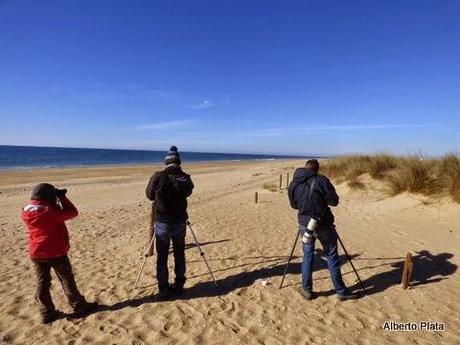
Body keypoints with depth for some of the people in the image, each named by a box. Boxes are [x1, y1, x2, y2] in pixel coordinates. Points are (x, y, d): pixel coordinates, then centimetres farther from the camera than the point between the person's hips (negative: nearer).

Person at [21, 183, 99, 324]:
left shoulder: (26, 211, 1)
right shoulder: (50, 210, -22)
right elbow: (72, 212, -17)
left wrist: (59, 199, 6)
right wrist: (62, 197, -9)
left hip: (36, 253, 7)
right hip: (55, 252, -6)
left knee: (42, 283, 13)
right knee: (67, 280, 6)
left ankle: (47, 313, 22)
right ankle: (80, 307, 18)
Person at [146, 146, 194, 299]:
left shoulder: (158, 176, -10)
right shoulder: (185, 178, -5)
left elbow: (149, 195, 4)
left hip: (162, 222, -2)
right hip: (180, 222, 2)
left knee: (162, 256, 10)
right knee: (179, 254, 16)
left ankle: (164, 289, 15)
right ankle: (179, 286, 25)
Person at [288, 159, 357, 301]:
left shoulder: (293, 184, 1)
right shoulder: (320, 180, -12)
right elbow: (334, 201, -9)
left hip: (305, 224, 3)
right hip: (323, 224, -3)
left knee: (307, 255, 17)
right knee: (332, 256, 10)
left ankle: (307, 290, 22)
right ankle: (341, 291, 21)